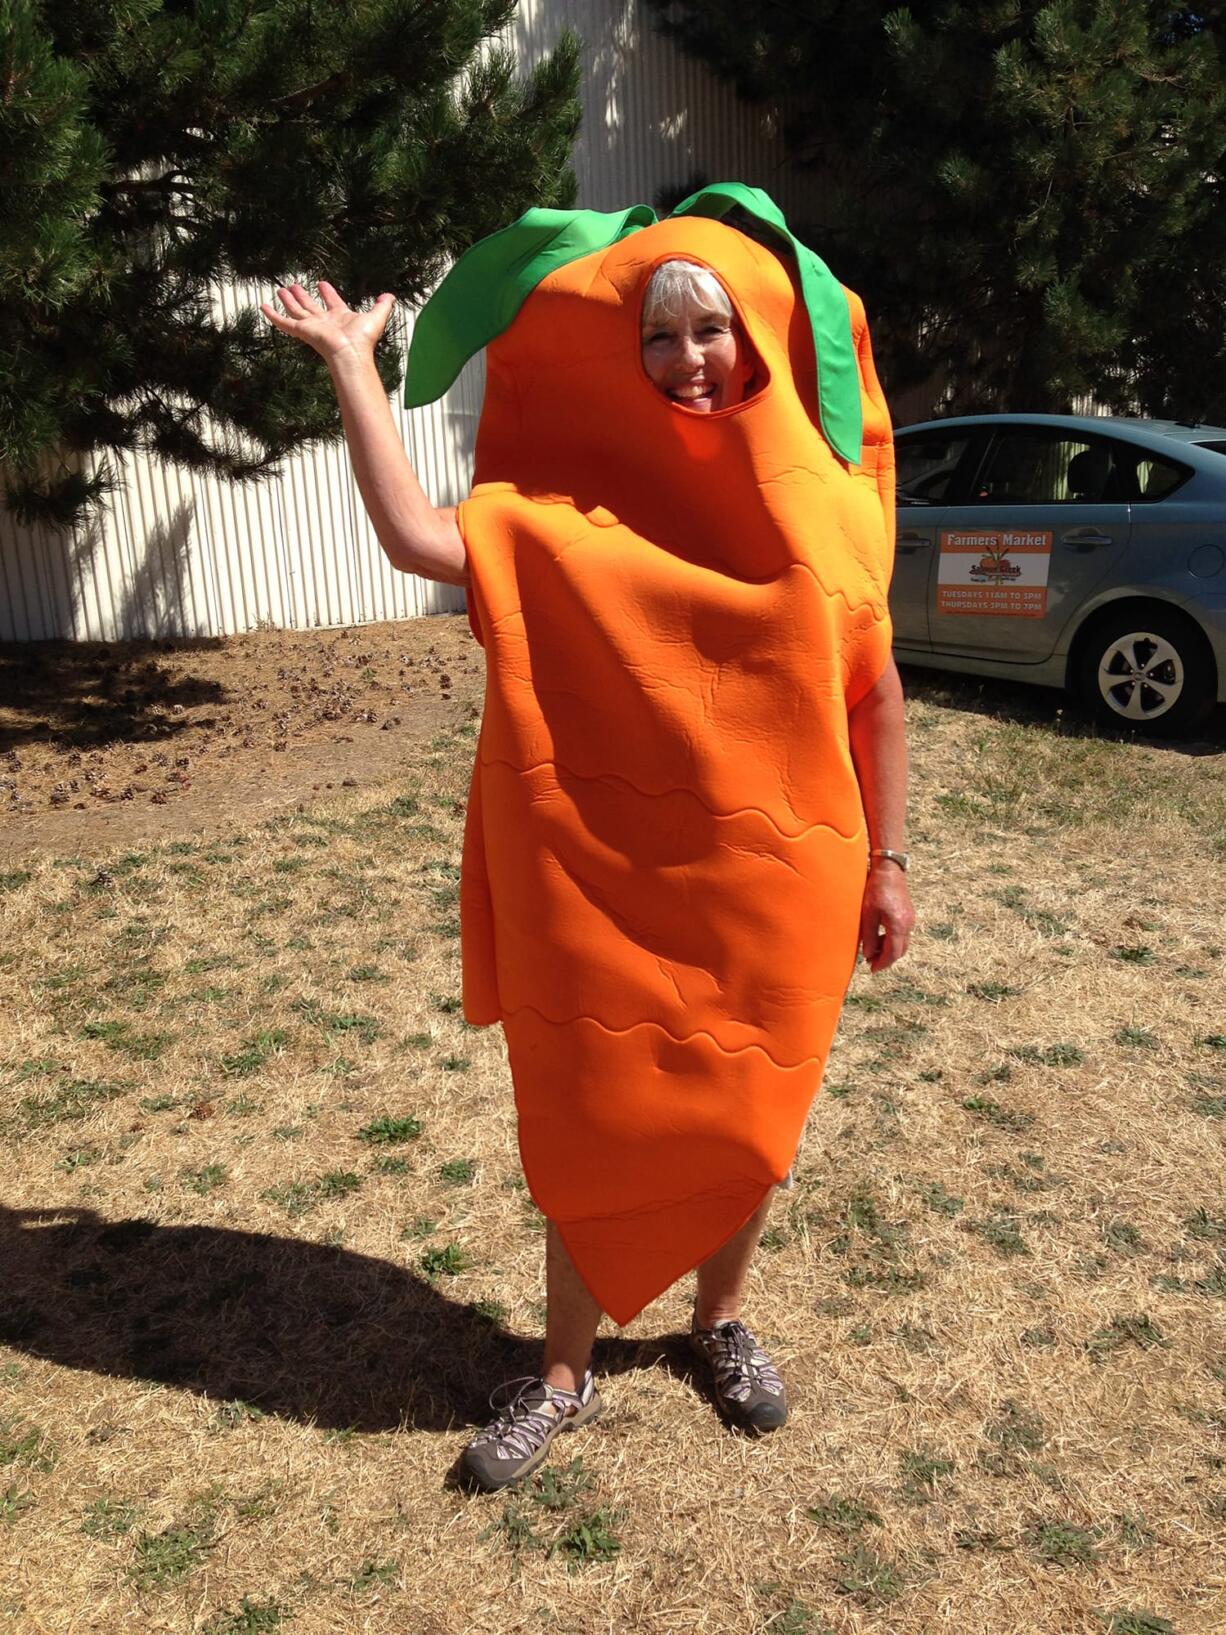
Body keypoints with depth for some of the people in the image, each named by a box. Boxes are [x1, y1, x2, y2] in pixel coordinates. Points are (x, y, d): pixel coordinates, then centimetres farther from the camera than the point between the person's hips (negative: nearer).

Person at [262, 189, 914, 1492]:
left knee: (748, 1116, 16)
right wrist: (352, 367, -7)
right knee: (594, 1122, 10)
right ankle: (563, 1376, 33)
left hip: (774, 884, 1)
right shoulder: (573, 503, -2)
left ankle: (720, 1321, 45)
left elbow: (876, 693, 4)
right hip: (613, 883, -1)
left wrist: (886, 862, 5)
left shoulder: (825, 501, 0)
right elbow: (417, 539, -13)